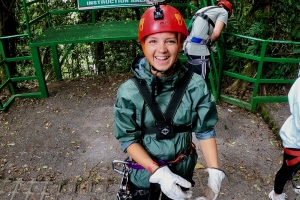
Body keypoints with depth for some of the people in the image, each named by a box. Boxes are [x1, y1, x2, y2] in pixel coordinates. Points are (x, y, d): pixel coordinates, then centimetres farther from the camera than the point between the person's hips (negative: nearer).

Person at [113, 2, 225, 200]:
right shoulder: (129, 91, -21)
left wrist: (214, 170, -17)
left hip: (182, 170, 2)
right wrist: (157, 171, -27)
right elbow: (128, 139, -17)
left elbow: (205, 131, -9)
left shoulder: (196, 86, -18)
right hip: (145, 172, -1)